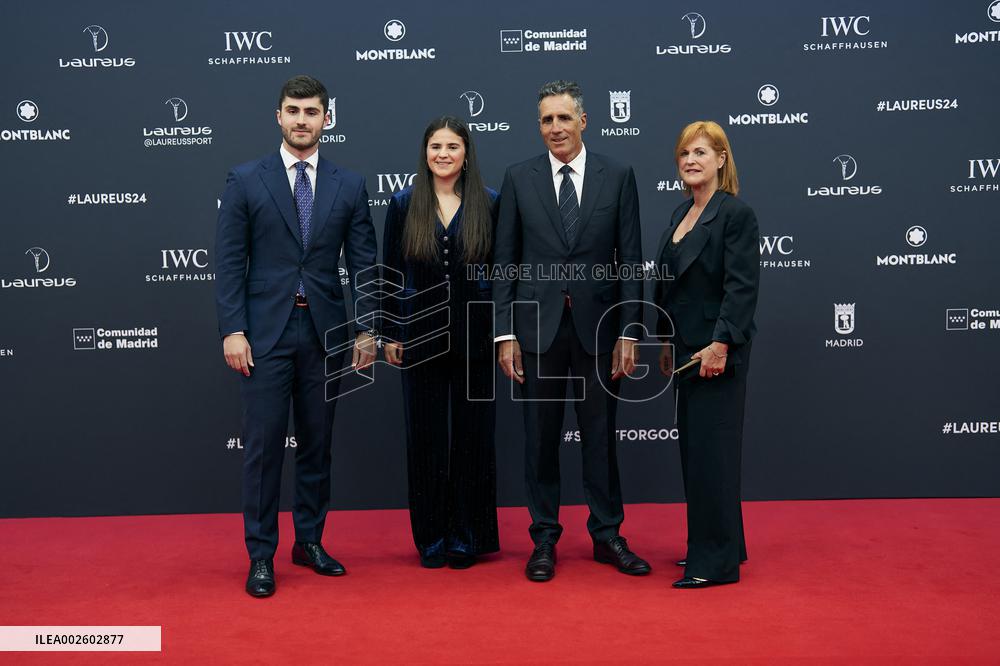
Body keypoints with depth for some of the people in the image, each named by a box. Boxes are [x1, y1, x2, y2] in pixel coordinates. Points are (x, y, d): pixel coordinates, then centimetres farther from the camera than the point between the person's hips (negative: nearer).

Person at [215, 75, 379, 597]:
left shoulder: (348, 186, 7)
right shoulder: (245, 181, 2)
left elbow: (363, 263, 6)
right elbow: (229, 261, -2)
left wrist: (368, 329, 0)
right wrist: (232, 329, -9)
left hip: (325, 332, 2)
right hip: (265, 332, -2)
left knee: (317, 442, 10)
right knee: (264, 443, 1)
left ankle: (310, 541, 25)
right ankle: (261, 555, 12)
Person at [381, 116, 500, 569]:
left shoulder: (489, 204, 2)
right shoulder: (403, 205, 3)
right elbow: (391, 273, 4)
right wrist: (390, 333, 1)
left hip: (474, 338, 0)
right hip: (422, 336, 0)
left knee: (473, 433, 6)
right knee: (426, 436, 7)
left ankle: (468, 536, 20)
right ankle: (431, 537, 20)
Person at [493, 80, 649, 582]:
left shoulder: (617, 177, 3)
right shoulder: (519, 178, 3)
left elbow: (630, 259, 1)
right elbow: (504, 261, 2)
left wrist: (628, 332, -5)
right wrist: (505, 334, -4)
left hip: (596, 326, 0)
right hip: (537, 327, 0)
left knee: (600, 435, 9)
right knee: (540, 437, 7)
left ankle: (607, 536, 23)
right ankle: (544, 539, 20)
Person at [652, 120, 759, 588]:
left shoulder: (737, 214, -11)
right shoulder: (681, 214, 14)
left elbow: (742, 287, -18)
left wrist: (721, 344, -23)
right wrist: (666, 341, 16)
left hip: (716, 352, -9)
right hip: (686, 349, 9)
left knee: (710, 449, -4)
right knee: (693, 447, 14)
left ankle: (716, 562, 5)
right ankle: (723, 545, 27)